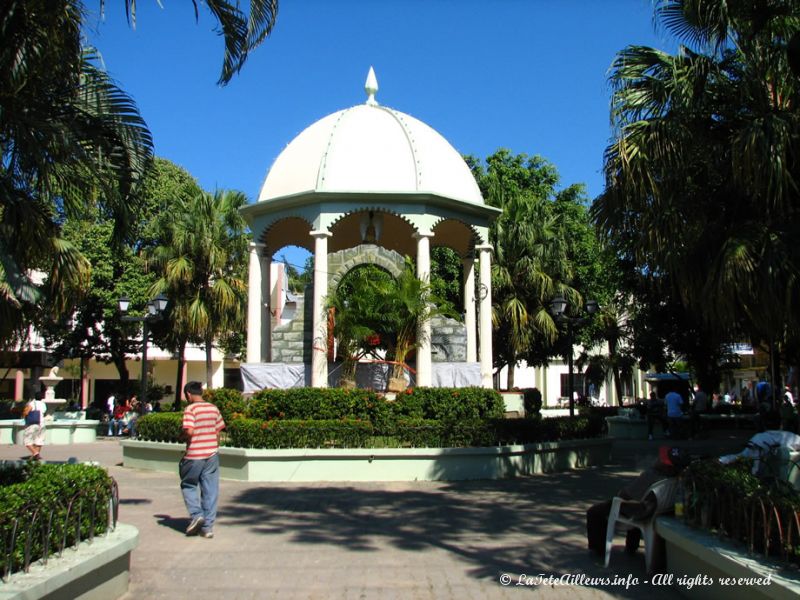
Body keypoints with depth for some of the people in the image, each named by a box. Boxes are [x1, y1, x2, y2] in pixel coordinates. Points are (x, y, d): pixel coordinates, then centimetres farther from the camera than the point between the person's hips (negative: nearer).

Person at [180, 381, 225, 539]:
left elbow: (189, 431, -22)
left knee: (188, 486, 17)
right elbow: (218, 431, 9)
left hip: (194, 455, -4)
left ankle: (196, 515, 2)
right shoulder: (214, 409, 7)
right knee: (210, 490, 8)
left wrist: (183, 437, -1)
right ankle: (208, 526, 10)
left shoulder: (190, 409, -10)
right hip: (212, 454, 5)